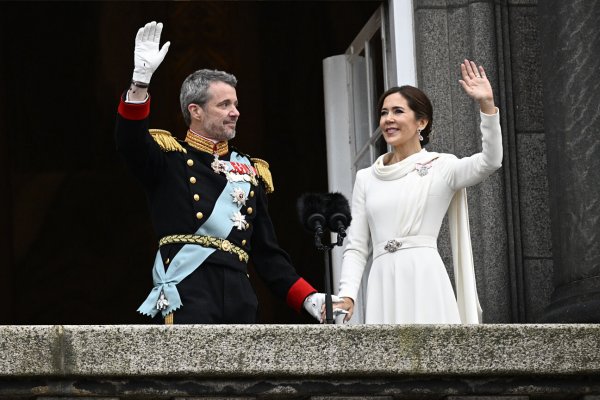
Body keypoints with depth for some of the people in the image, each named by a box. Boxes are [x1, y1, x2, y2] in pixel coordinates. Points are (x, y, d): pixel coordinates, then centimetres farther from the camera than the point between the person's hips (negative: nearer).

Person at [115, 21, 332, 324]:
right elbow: (130, 143, -16)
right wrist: (140, 79, -28)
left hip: (237, 296, 6)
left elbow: (267, 250, 22)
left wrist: (308, 298, 11)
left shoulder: (250, 172, 22)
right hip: (187, 288, -6)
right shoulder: (169, 158, 7)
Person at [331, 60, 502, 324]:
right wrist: (347, 295, -1)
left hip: (424, 282, -3)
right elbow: (356, 246, 14)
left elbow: (490, 161, -12)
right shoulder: (366, 178, 17)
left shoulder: (441, 168, 6)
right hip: (383, 285, 3)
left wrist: (487, 105, -22)